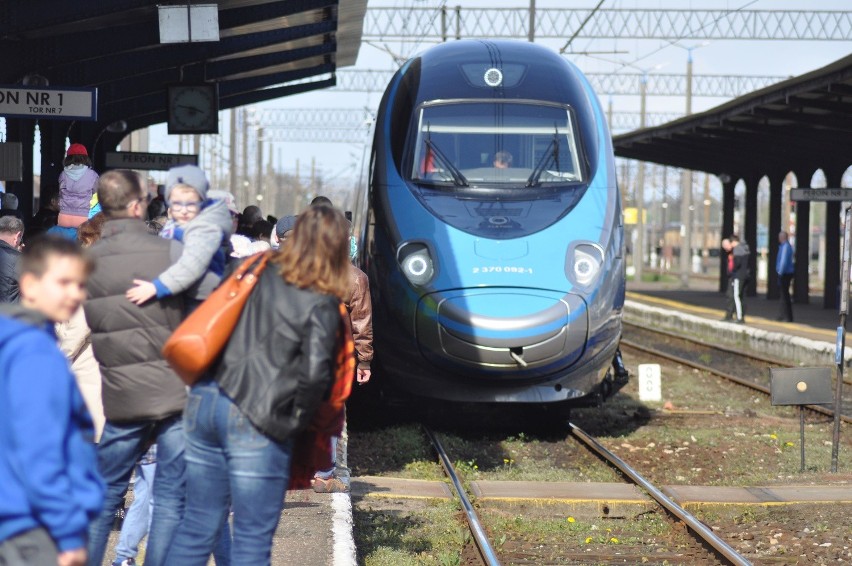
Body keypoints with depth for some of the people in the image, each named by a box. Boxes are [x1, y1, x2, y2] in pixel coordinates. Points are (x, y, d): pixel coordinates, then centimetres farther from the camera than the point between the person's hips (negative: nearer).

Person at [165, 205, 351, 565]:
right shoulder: (321, 305, -7)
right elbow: (316, 374, -16)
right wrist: (297, 420, -1)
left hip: (204, 402, 6)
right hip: (256, 422, -6)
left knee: (197, 525, 13)